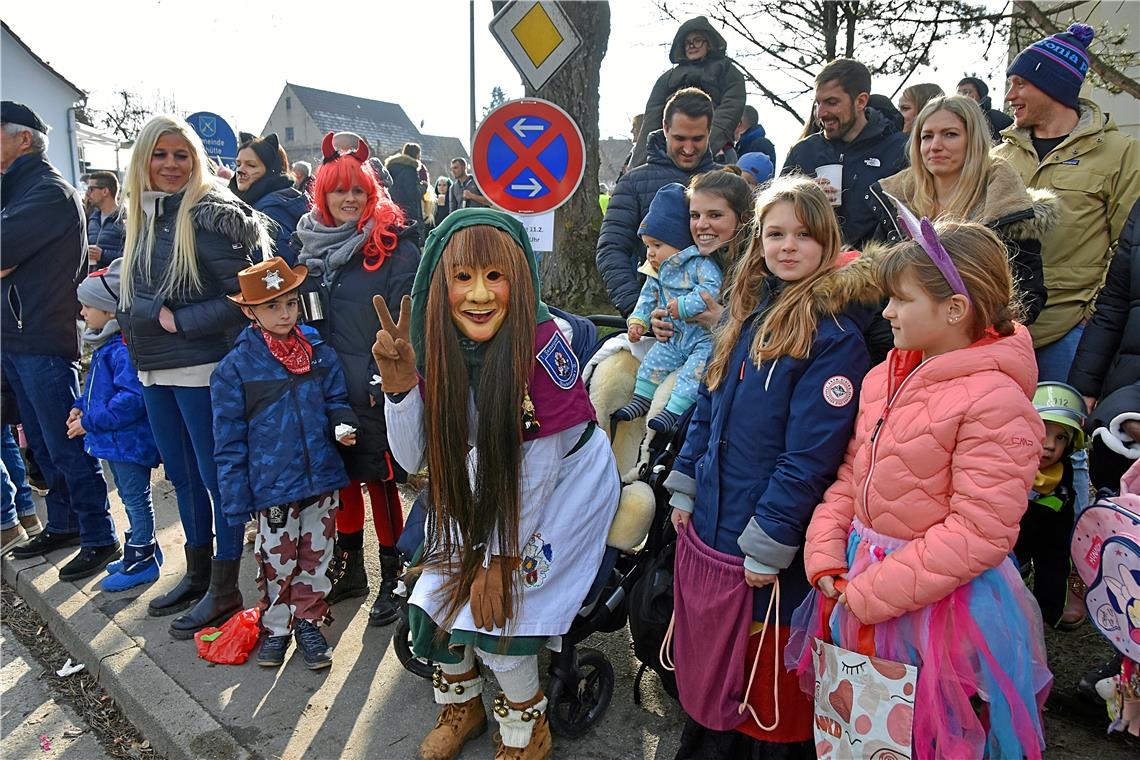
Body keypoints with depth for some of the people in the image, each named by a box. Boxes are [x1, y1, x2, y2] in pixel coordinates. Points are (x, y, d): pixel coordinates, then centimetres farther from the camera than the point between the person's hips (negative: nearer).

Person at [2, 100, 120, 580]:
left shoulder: (50, 193, -12)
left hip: (44, 342, -9)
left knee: (68, 448, -3)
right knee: (43, 445, 17)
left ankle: (99, 540, 7)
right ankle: (63, 525, 30)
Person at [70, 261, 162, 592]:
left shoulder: (124, 348, -24)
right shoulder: (105, 344, 9)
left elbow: (131, 397, -31)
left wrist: (90, 422, -23)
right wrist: (81, 406, 6)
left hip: (129, 439, -11)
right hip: (113, 439, 11)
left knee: (136, 498, 4)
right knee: (129, 496, 21)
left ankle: (142, 560, 17)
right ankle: (143, 550, 36)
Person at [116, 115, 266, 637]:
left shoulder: (209, 215, -10)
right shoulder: (140, 217, 13)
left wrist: (180, 321, -15)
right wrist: (138, 329, 9)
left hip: (202, 369, -8)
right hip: (154, 372, 8)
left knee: (216, 475, 1)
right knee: (181, 476, 17)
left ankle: (223, 589, 14)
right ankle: (196, 573, 33)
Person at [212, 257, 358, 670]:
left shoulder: (320, 352, -2)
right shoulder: (235, 367, -9)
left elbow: (336, 399, 9)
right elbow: (229, 442, -6)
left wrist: (342, 424, -15)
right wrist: (236, 502, -6)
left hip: (321, 480, 3)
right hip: (272, 486, -2)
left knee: (316, 557, 16)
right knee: (277, 563, 12)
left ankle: (309, 621, 36)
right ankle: (275, 627, 35)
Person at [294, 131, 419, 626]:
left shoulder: (393, 243, -7)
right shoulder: (308, 242, 9)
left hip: (374, 387, -5)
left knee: (379, 479, 3)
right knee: (341, 477, 16)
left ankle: (392, 579, 19)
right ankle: (349, 568, 33)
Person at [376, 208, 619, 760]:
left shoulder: (542, 342, -27)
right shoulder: (439, 346, -12)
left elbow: (538, 460, -22)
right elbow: (413, 459, -11)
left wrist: (502, 558, -17)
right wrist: (398, 384, -28)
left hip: (565, 483, -5)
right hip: (485, 492, 5)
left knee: (498, 609, -14)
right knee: (434, 598, 0)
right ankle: (461, 707, 32)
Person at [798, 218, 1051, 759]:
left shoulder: (994, 400, -20)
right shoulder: (886, 377, 3)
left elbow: (980, 532, -22)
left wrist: (873, 592, -21)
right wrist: (826, 555, -4)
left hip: (941, 605, -7)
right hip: (859, 582, 7)